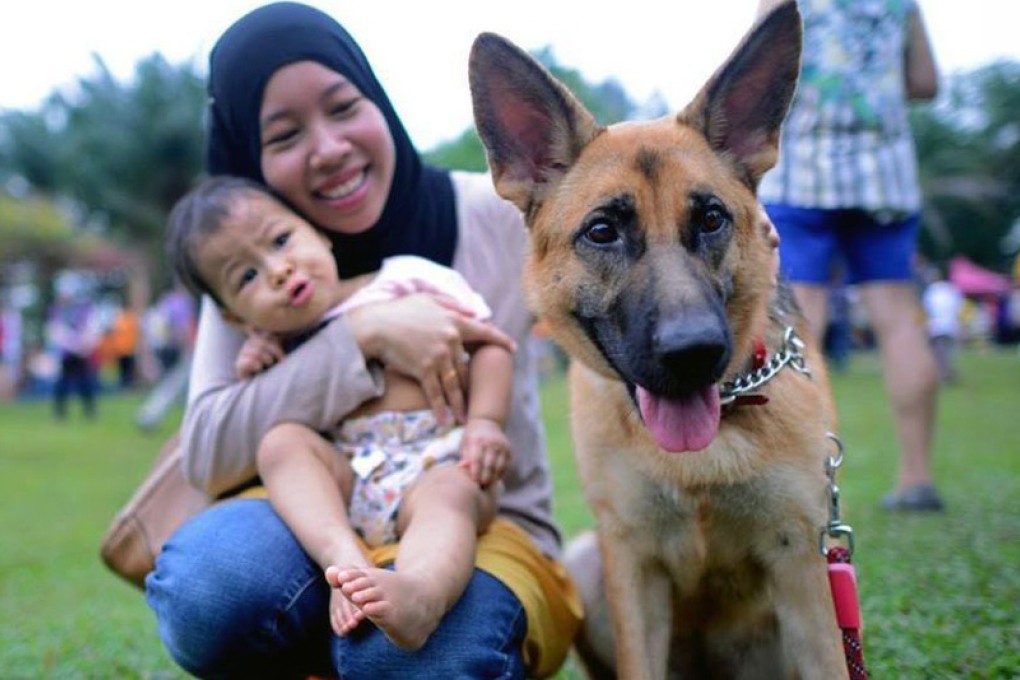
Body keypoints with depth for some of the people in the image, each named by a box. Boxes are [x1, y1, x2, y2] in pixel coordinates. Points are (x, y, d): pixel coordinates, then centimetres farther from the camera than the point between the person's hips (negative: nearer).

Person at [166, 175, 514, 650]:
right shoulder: (283, 352, 20)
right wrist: (253, 379, 4)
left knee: (446, 494, -34)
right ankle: (348, 565, -42)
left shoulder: (405, 280, 10)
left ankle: (420, 597, -66)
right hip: (343, 483, 4)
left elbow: (488, 340, 6)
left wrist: (485, 421, -9)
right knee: (280, 442, -20)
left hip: (440, 466, -3)